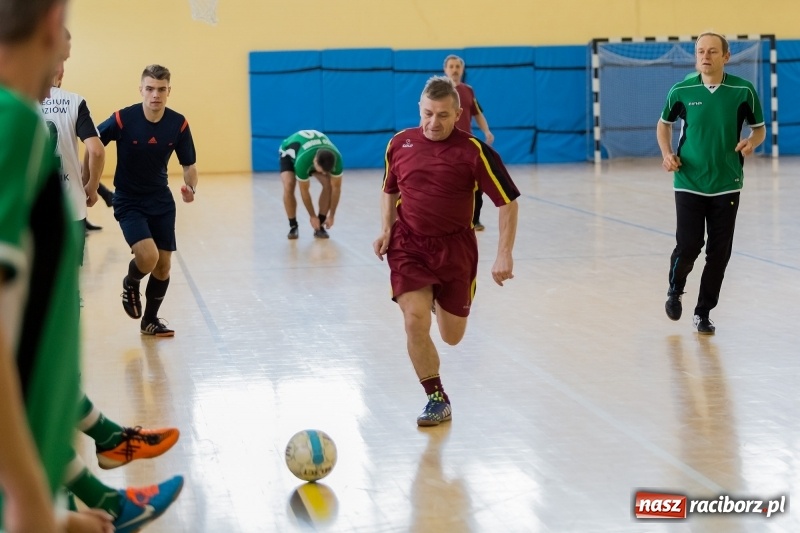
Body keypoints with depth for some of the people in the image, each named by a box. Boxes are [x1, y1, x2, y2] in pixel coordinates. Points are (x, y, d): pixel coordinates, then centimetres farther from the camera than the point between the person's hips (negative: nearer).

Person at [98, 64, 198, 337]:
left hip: (161, 200, 4)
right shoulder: (123, 119, -19)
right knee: (148, 256, -22)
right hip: (128, 201, -4)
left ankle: (151, 320, 28)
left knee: (163, 266, 5)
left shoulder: (178, 124, -10)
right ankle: (130, 284, 13)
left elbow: (188, 165, 0)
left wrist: (191, 187, -20)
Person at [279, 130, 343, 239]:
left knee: (329, 184, -18)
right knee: (288, 186, -27)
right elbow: (304, 191, -32)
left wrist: (331, 215, -18)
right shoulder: (303, 160, -46)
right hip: (289, 151, -3)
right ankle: (293, 226, -11)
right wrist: (312, 216, -22)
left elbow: (336, 188, -23)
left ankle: (320, 226, -6)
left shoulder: (336, 158, -36)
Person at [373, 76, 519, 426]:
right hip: (408, 244, 1)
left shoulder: (474, 151, -12)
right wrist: (386, 230, 3)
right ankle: (436, 398, -1)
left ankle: (439, 302, 47)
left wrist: (504, 254, -15)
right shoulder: (399, 144, -1)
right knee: (415, 319, -19)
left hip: (455, 247, -1)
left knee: (451, 336, 9)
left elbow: (508, 202, -8)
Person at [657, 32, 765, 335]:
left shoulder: (743, 91, -5)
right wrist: (667, 154, -2)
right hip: (689, 183, -1)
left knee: (719, 253, 3)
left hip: (727, 185, 1)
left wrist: (751, 142, -15)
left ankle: (703, 312, 19)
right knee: (688, 247, -6)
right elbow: (664, 124, 14)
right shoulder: (682, 91, -4)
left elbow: (759, 128, 7)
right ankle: (675, 290, 26)